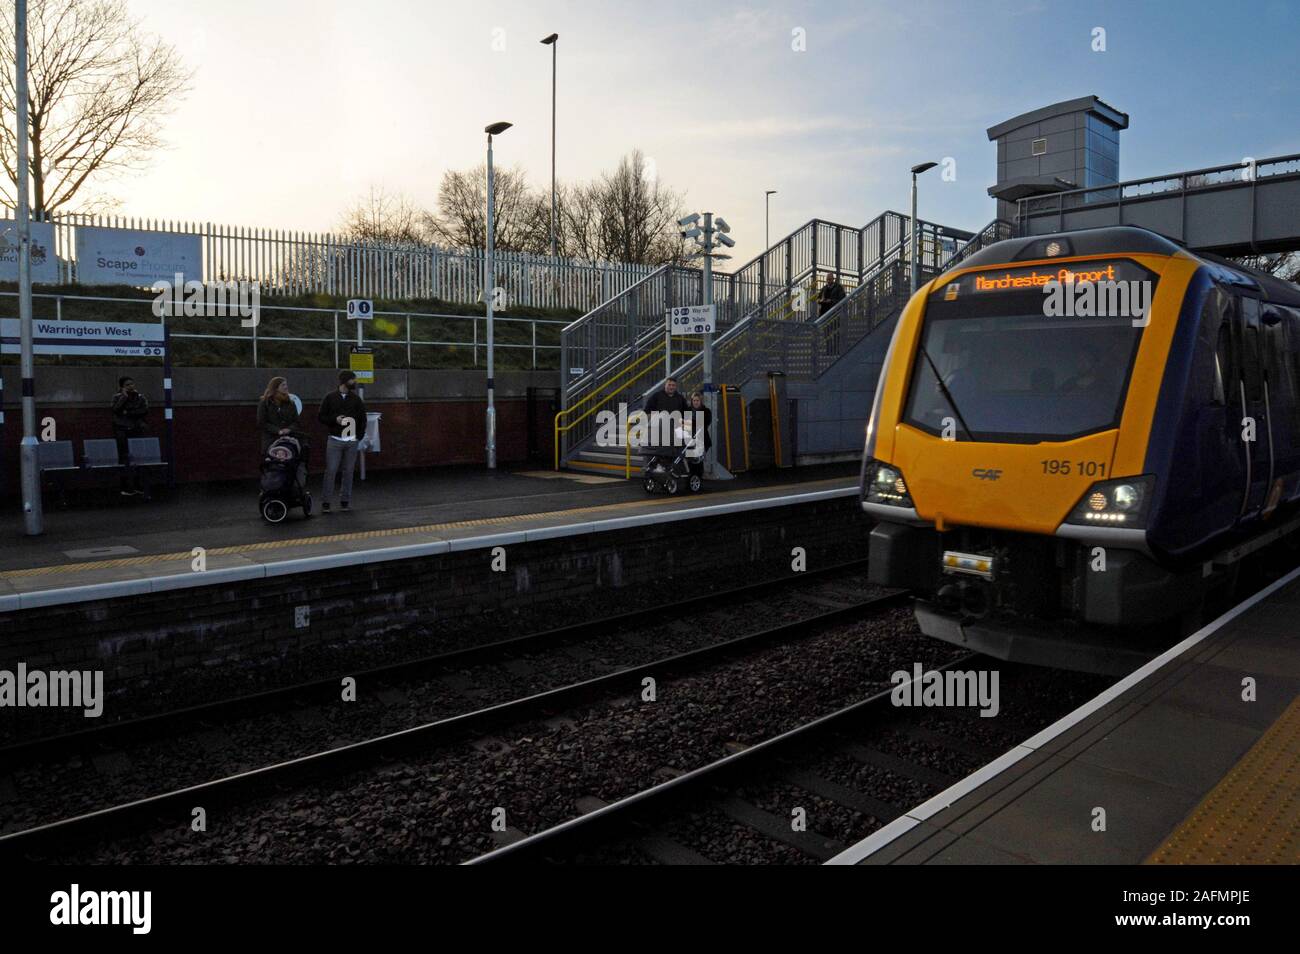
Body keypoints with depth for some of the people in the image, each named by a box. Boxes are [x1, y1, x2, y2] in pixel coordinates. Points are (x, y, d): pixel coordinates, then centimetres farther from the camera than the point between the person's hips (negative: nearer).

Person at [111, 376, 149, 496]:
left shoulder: (141, 397, 10)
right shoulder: (118, 397, 6)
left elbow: (145, 411, -4)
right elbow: (116, 409, -11)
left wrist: (128, 413, -8)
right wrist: (124, 396, -11)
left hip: (137, 431, 2)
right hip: (122, 431, -2)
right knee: (125, 459, -7)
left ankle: (137, 487, 1)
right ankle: (127, 488, -6)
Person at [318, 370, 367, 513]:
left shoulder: (356, 399, 10)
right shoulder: (330, 397, 3)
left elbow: (362, 418, 13)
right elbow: (321, 416, 5)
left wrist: (360, 436, 3)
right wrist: (335, 419, -12)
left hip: (352, 441, 2)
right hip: (335, 440, -2)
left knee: (348, 471, 4)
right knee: (331, 470, -6)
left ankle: (345, 501, 12)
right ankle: (326, 501, -1)